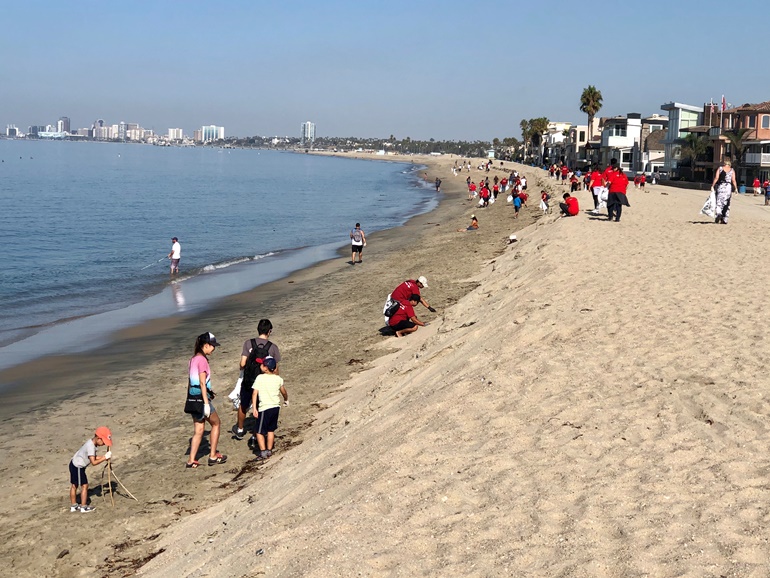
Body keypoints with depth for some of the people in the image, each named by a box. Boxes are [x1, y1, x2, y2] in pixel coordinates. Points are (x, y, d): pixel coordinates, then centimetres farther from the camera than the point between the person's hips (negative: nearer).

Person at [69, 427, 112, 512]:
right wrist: (104, 457, -25)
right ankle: (83, 507, 6)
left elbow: (93, 458, 8)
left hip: (74, 464, 10)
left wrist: (103, 457, -4)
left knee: (74, 486, 18)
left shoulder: (91, 442, 3)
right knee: (84, 486, 0)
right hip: (78, 467, -10)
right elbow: (93, 462, -29)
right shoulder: (91, 447, -26)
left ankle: (73, 506, 29)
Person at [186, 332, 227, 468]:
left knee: (198, 430, 11)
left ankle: (192, 461, 8)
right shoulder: (202, 359, -15)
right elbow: (202, 383, -19)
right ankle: (213, 456, 14)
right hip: (201, 396, -8)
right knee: (216, 424, 10)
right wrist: (206, 403, -21)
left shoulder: (194, 358, 12)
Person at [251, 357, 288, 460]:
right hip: (276, 406, 5)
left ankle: (263, 451, -4)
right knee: (271, 430, 20)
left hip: (264, 408, -5)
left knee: (259, 431, 4)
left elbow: (255, 394, -13)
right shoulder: (278, 379, 4)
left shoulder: (260, 378, -9)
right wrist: (286, 399, 38)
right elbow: (283, 392, 18)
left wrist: (254, 408, -12)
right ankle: (269, 450, 23)